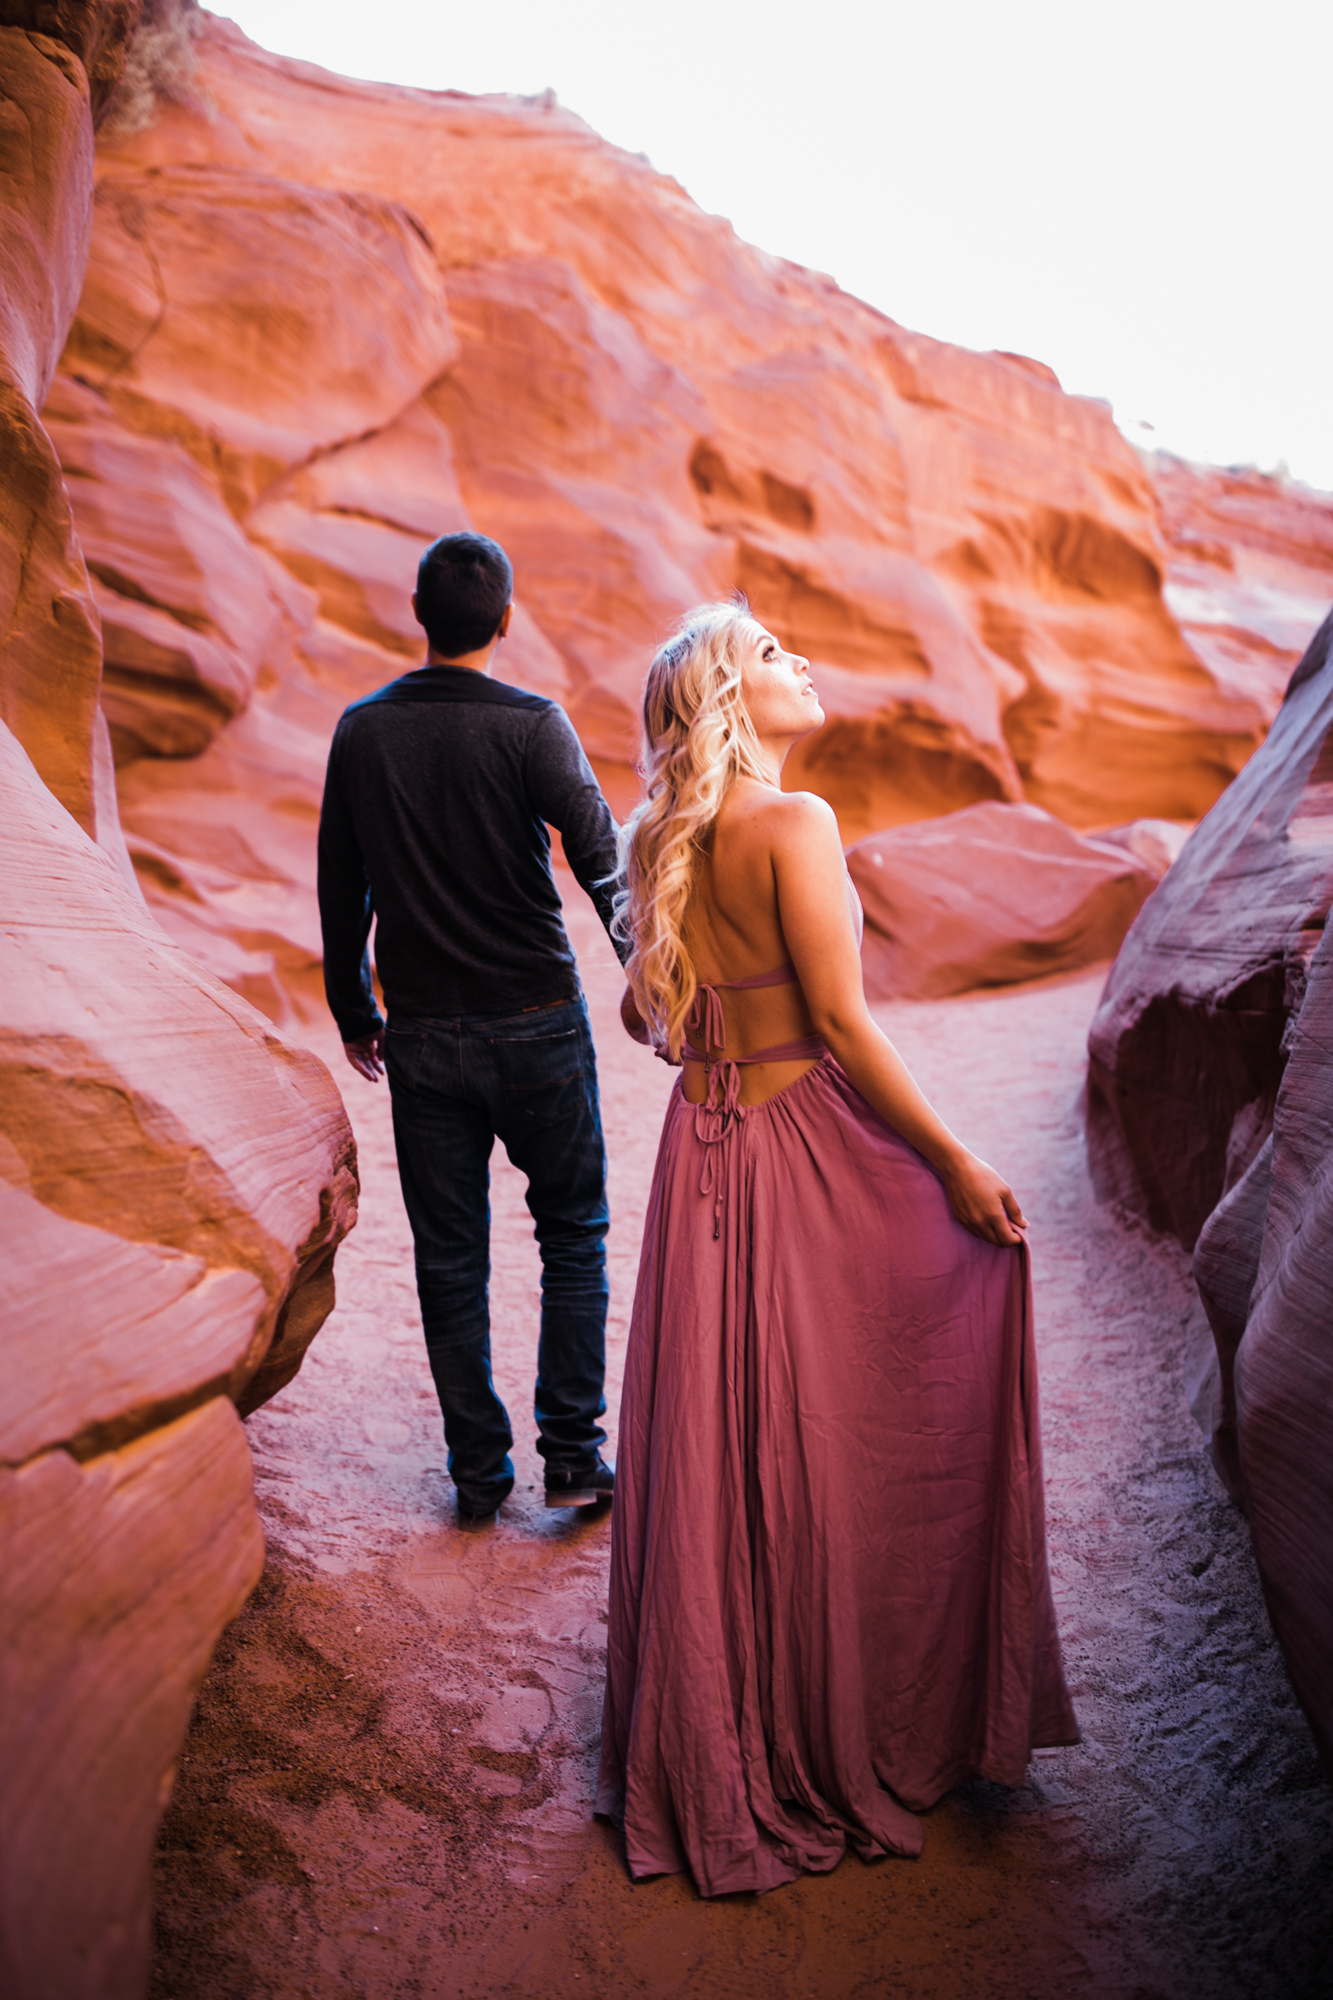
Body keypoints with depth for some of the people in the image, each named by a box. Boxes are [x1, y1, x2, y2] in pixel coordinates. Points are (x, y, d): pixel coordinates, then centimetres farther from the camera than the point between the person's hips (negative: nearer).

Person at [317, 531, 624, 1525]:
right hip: (535, 1024, -3)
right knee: (574, 1232, 13)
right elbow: (604, 863, -13)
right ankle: (572, 1452, 13)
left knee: (450, 1258, 11)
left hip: (421, 1034, 3)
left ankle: (478, 1471, 20)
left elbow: (341, 890, 7)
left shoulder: (361, 729, 1)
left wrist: (354, 1012, 18)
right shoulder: (532, 724, -11)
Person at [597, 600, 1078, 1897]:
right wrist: (956, 1165, -12)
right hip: (813, 1148, -7)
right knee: (839, 1449, 8)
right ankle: (850, 1738, 26)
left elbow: (642, 1016, 13)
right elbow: (842, 1022, -18)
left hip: (705, 1152, 7)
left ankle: (712, 1738, 32)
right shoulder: (794, 824, -15)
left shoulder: (662, 843, 7)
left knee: (713, 1444, 15)